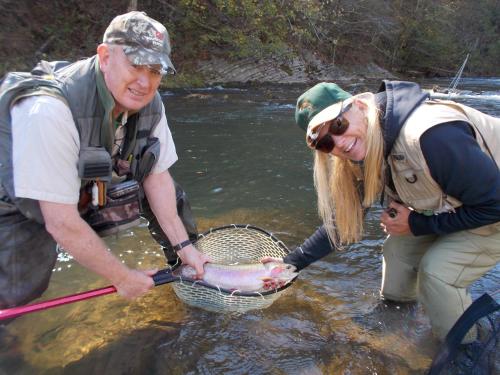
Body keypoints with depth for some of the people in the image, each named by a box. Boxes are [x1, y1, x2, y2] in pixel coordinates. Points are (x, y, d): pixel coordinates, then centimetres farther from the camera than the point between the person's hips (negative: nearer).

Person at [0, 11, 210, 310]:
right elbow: (61, 223, -35)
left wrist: (184, 246, -11)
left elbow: (157, 176, -8)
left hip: (92, 189, 6)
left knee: (171, 195, 0)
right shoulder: (50, 110, -39)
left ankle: (190, 271, 23)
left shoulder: (150, 103, -17)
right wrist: (122, 277, -24)